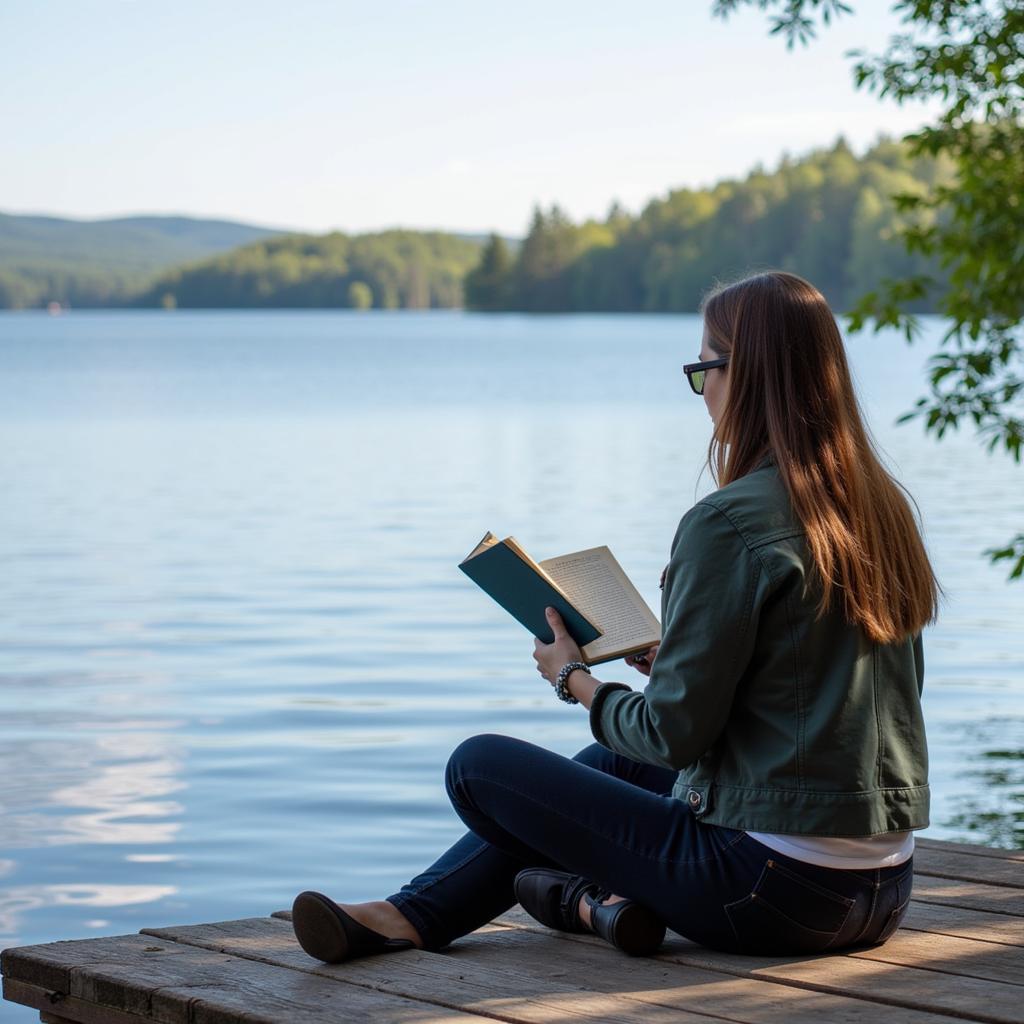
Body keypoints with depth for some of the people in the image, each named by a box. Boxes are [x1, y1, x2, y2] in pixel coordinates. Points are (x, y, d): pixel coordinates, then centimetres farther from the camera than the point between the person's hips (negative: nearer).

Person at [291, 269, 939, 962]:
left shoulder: (728, 524, -18)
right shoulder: (885, 509, 7)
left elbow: (675, 734, -15)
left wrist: (575, 677, 3)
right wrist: (678, 664, 19)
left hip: (774, 891, -8)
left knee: (480, 766, 1)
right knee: (607, 762, 29)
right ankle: (414, 915, 28)